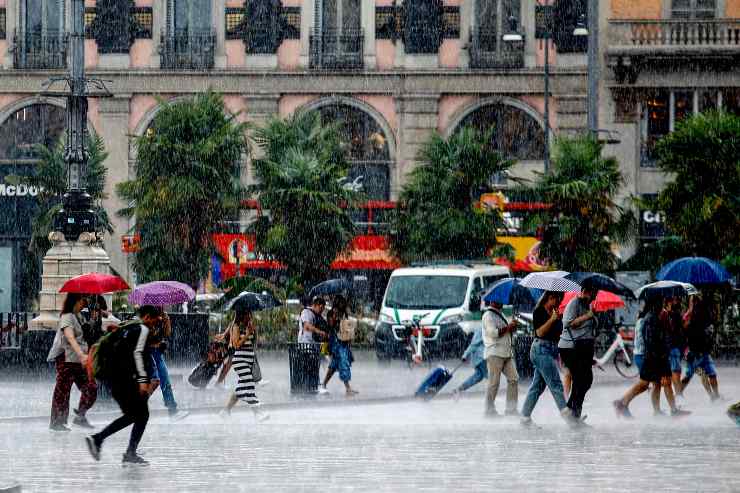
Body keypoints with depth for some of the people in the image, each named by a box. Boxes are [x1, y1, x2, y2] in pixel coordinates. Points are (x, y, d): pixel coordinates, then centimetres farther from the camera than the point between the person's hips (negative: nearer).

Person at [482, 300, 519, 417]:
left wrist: (512, 328, 7)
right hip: (494, 354, -9)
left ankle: (511, 409, 4)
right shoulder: (488, 315, -7)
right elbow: (493, 332, -19)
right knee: (494, 382, -6)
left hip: (506, 353, 9)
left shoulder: (500, 315, 21)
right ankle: (490, 411, 0)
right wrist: (508, 327, -11)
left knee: (513, 379, 1)